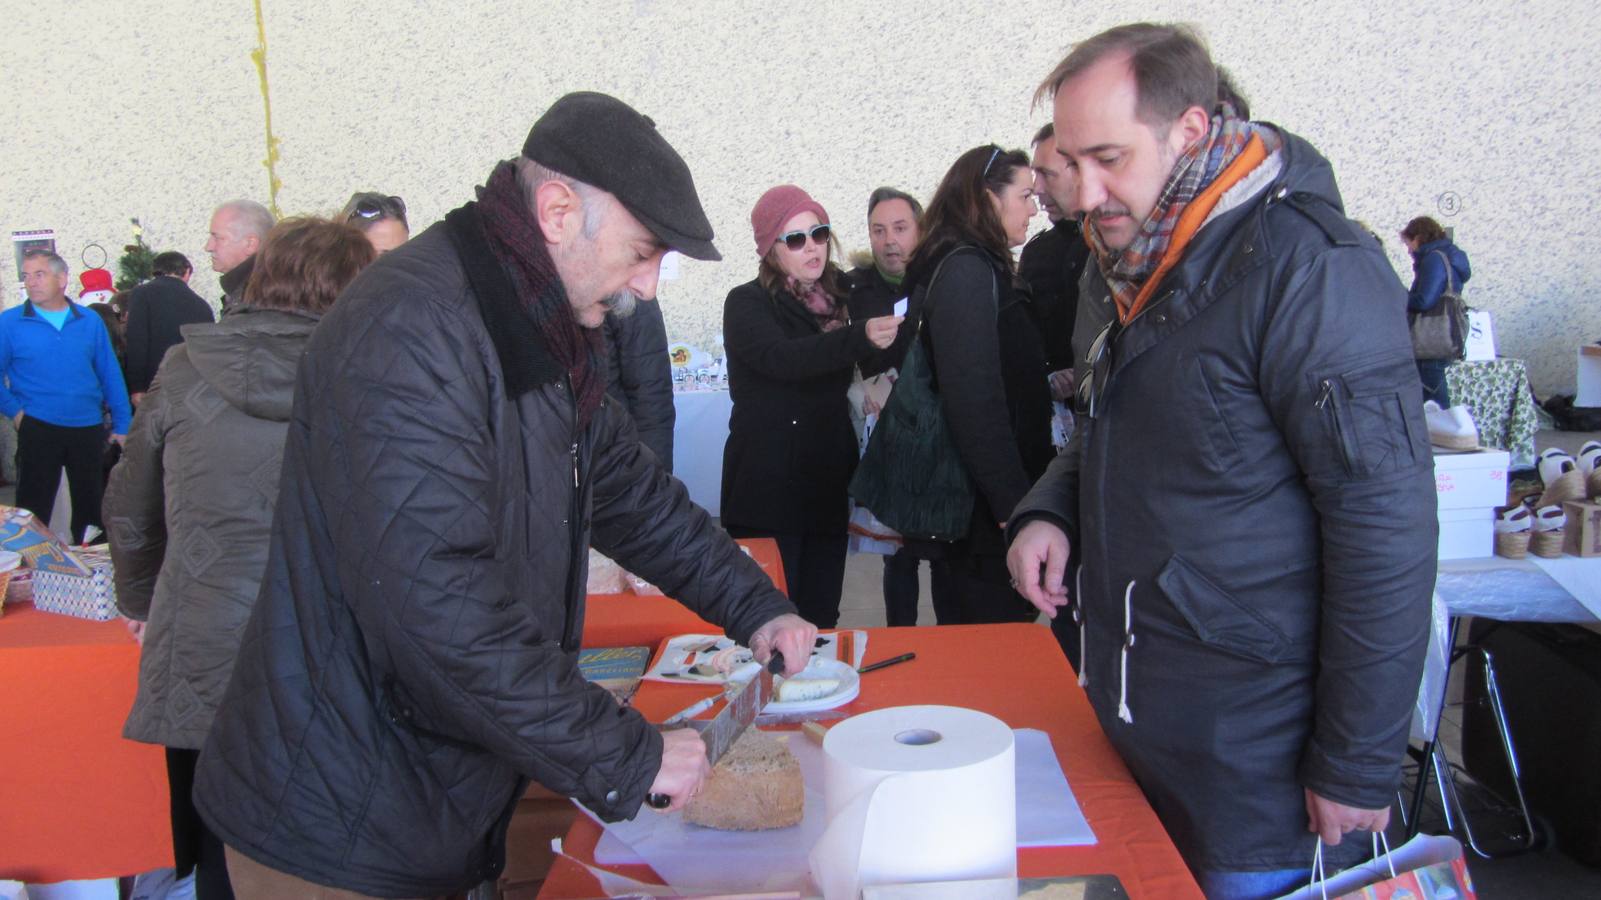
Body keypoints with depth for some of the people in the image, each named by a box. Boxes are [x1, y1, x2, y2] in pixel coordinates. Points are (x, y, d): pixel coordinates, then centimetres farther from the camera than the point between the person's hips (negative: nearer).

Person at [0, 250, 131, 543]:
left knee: (91, 506, 12)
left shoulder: (90, 321, 5)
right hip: (37, 430, -2)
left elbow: (110, 375, 7)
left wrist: (122, 425, 4)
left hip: (89, 429, 2)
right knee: (33, 509, 1)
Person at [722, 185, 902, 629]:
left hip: (828, 485, 6)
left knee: (821, 622, 8)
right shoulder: (747, 304, -4)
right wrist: (861, 338, -37)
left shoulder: (839, 300, 12)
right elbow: (781, 359, -24)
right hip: (767, 489, -5)